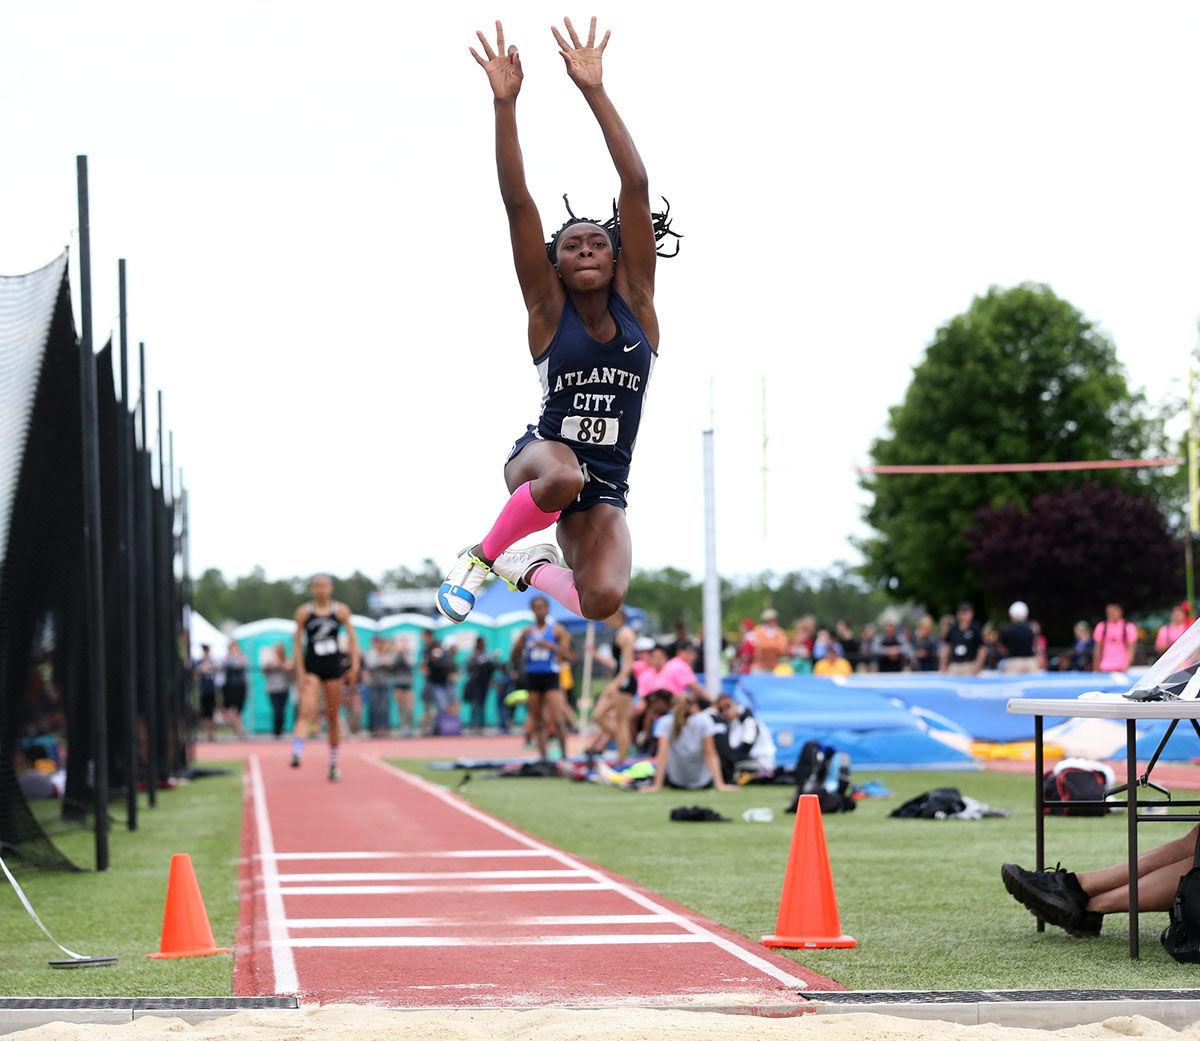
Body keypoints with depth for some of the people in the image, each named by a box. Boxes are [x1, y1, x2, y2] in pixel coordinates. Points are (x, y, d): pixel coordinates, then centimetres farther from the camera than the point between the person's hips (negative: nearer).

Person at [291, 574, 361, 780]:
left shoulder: (341, 611, 4)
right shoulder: (304, 612, 0)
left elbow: (352, 637, 8)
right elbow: (297, 642, -1)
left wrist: (354, 665, 0)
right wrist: (300, 672, -8)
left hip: (334, 666, 2)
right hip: (311, 666, -2)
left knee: (333, 716, 8)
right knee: (307, 711, -21)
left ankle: (333, 763, 19)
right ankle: (296, 752, -36)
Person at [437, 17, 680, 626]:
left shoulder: (634, 300, 2)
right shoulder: (548, 306, -1)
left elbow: (636, 187, -7)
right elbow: (516, 201, -12)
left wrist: (595, 92, -13)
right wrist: (505, 103, -21)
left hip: (606, 487, 3)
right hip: (541, 455, -2)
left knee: (602, 600, -23)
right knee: (565, 476, -40)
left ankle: (532, 570, 14)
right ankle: (481, 557, -11)